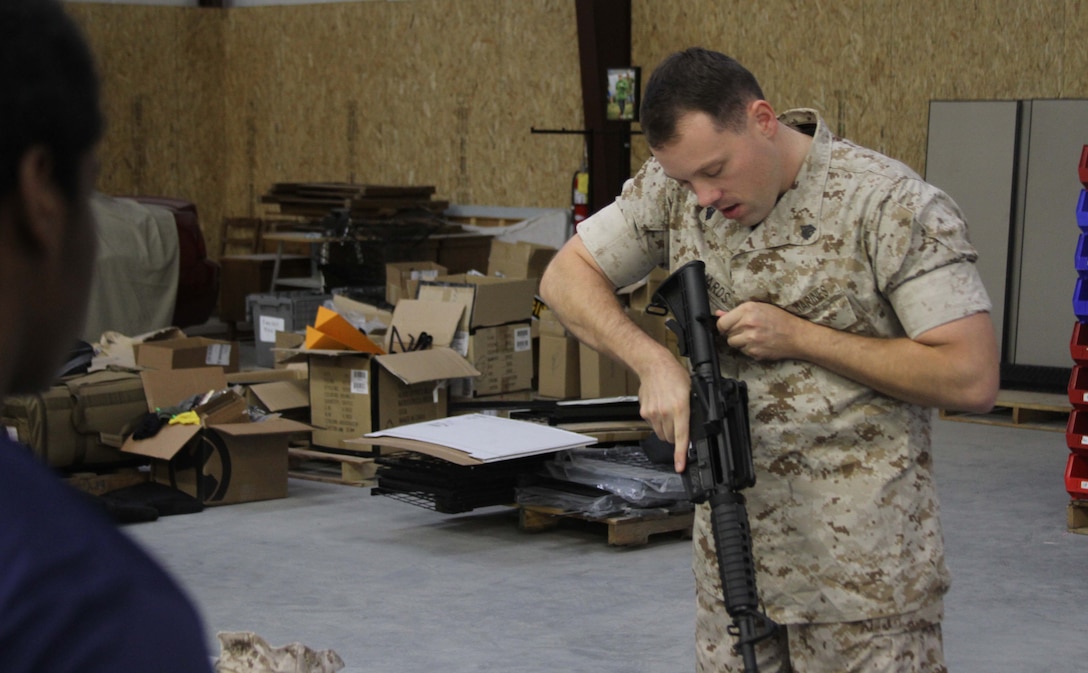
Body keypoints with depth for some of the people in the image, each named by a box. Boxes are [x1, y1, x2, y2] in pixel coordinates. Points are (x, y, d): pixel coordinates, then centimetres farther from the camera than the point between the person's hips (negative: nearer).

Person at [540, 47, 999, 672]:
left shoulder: (893, 205, -16)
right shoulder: (675, 186, 0)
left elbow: (972, 377, -18)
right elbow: (567, 274, 6)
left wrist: (798, 337, -18)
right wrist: (653, 360, -12)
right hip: (730, 543, 5)